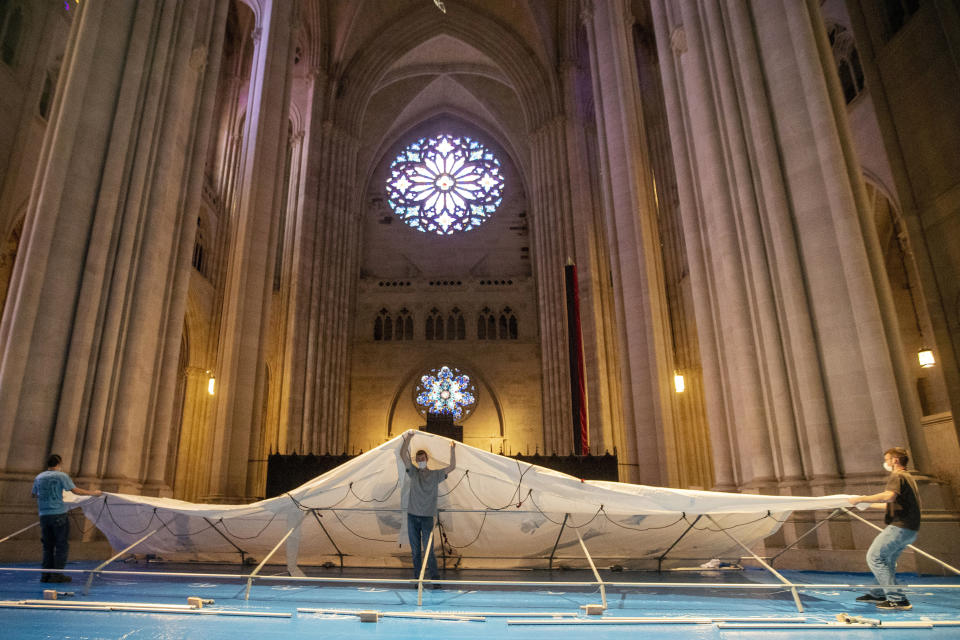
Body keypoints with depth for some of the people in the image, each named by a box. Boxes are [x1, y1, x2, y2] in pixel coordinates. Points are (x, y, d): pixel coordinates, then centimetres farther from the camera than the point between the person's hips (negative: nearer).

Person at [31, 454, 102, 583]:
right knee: (62, 545, 1)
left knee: (48, 546, 12)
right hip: (58, 514, -6)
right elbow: (76, 491, -9)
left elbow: (34, 495, 24)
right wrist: (93, 493, 1)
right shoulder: (61, 476, -6)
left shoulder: (38, 478, 11)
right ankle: (57, 574, 0)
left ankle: (46, 575, 12)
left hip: (44, 515, 6)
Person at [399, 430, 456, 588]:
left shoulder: (435, 474, 5)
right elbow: (403, 455, -4)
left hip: (427, 517, -2)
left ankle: (435, 579, -2)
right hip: (412, 516, 2)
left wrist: (452, 450, -17)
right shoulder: (413, 472, 7)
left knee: (428, 550, -7)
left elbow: (452, 466, -6)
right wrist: (408, 438, -15)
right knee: (415, 550, 7)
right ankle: (417, 579, 15)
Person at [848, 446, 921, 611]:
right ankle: (879, 594, 28)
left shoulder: (897, 476, -10)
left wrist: (861, 499, -23)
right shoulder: (908, 477, 22)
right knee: (886, 559, 19)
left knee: (874, 557, -8)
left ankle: (898, 599, -10)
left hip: (900, 527, -10)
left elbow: (889, 496, -30)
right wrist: (869, 504, 36)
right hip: (909, 529, 10)